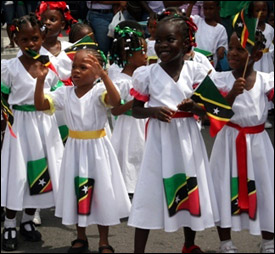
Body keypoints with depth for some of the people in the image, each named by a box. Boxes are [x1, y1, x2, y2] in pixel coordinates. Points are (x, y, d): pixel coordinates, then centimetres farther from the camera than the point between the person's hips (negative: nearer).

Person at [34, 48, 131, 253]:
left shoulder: (99, 91, -15)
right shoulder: (65, 93, -1)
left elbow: (115, 101, -35)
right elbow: (40, 105, -5)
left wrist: (103, 75, -45)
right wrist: (41, 79, -17)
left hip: (97, 148, -4)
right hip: (75, 148, 4)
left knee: (101, 192, 5)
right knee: (76, 192, 12)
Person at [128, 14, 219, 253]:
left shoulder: (196, 71, -3)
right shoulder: (146, 74, -5)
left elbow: (207, 111, 2)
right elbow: (136, 110, 4)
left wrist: (194, 107, -20)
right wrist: (153, 111, -16)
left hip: (187, 138, 2)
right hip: (159, 139, -2)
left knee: (191, 191, 13)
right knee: (150, 193, -1)